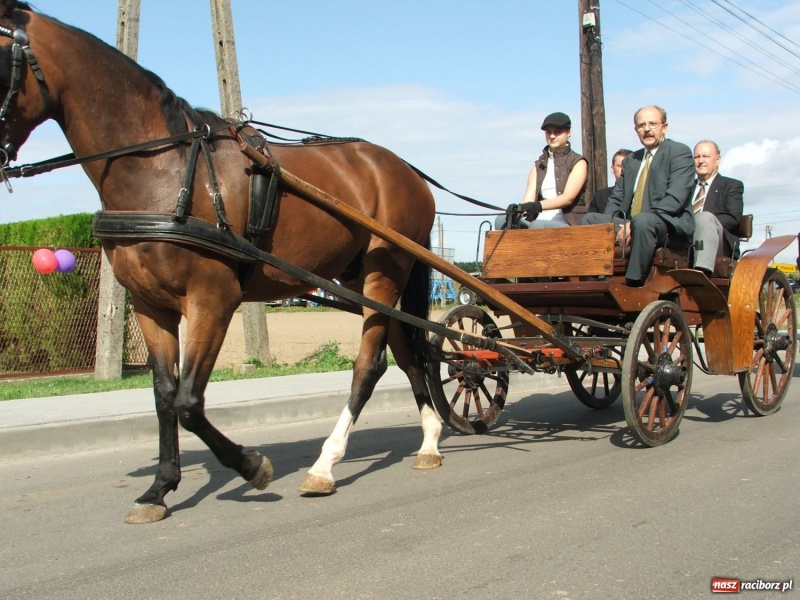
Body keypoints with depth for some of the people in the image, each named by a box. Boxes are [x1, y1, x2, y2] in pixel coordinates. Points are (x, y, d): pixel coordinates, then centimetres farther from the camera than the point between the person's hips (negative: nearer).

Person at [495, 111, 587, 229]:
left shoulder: (578, 163, 9)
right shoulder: (538, 166, 23)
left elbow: (568, 198, -9)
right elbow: (528, 200, 7)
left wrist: (539, 206, -26)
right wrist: (518, 210, -19)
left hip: (567, 224, -4)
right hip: (539, 220, 5)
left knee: (536, 225, -38)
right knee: (501, 220, -24)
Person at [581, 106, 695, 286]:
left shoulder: (680, 153, -1)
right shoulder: (630, 160, 22)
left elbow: (675, 199, -14)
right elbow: (616, 199, 19)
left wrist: (633, 223, -22)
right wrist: (615, 224, -6)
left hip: (671, 226, -7)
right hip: (630, 225, 7)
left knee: (642, 221, -37)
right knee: (590, 219, -8)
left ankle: (633, 284, -32)